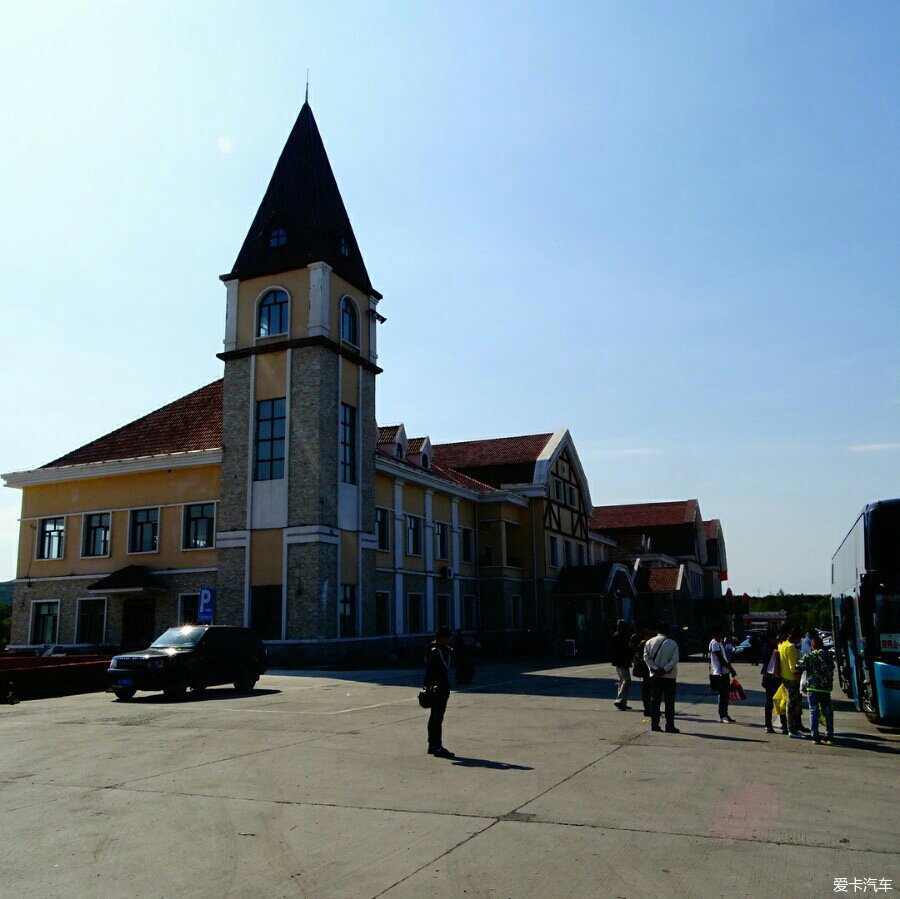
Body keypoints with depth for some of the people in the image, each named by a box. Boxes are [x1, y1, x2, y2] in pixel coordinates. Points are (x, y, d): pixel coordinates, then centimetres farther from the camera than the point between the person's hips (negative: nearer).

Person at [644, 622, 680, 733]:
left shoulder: (649, 642, 1)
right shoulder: (672, 644, -7)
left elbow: (647, 657, -5)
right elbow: (674, 660, -14)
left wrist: (656, 669, -10)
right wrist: (664, 670, -12)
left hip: (655, 676, 3)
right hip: (669, 676, -3)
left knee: (654, 700, 9)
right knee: (669, 701, 1)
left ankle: (654, 724, 11)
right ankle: (669, 726, -1)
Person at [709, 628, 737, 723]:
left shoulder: (720, 643, 18)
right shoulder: (714, 643, -14)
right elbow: (720, 659, -19)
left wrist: (731, 669, 14)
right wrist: (731, 669, -16)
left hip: (724, 672, 10)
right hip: (719, 673, -10)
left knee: (726, 694, 12)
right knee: (722, 694, -6)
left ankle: (724, 715, 19)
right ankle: (722, 716, 0)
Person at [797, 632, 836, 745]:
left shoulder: (808, 656, -3)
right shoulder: (828, 655, 8)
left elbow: (798, 667, -7)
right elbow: (832, 668, 13)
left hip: (812, 686, -2)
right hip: (826, 688, 2)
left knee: (814, 712, 3)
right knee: (827, 712, 9)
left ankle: (815, 737, 1)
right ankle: (829, 737, 8)